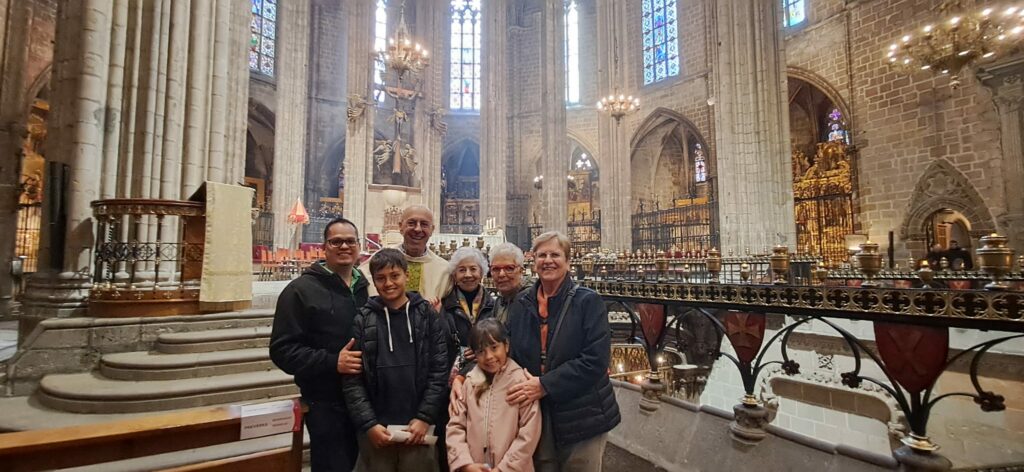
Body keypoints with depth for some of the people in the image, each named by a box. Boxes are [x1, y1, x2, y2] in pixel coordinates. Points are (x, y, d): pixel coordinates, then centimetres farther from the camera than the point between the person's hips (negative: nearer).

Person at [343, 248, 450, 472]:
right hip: (376, 430, 0)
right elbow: (352, 380, -2)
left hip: (418, 427, 0)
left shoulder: (428, 316, 0)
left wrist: (425, 418, -8)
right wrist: (369, 424, -8)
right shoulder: (362, 321, 0)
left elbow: (440, 372, -2)